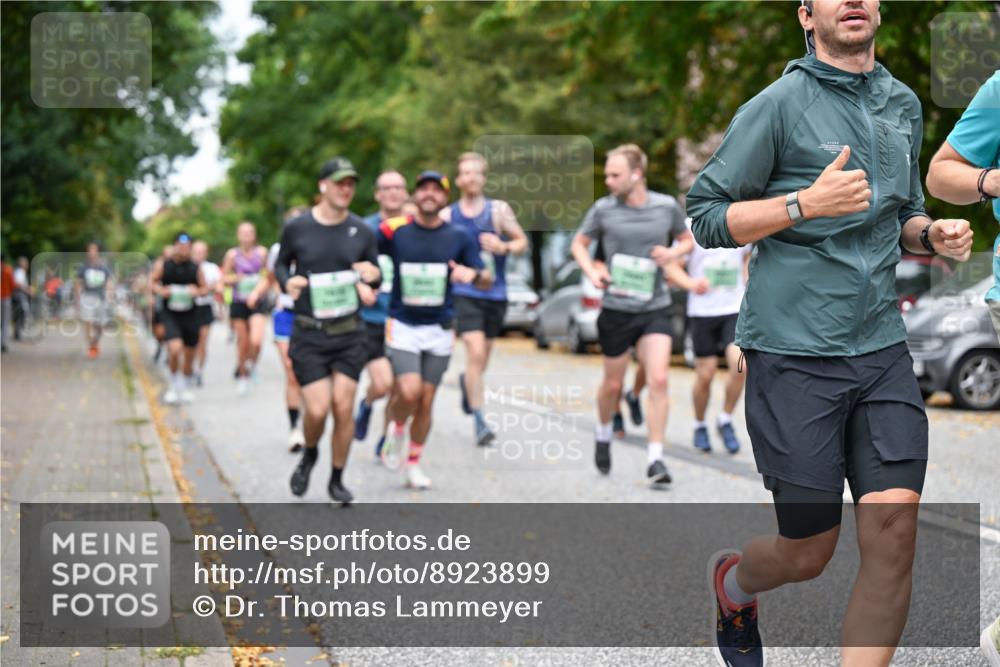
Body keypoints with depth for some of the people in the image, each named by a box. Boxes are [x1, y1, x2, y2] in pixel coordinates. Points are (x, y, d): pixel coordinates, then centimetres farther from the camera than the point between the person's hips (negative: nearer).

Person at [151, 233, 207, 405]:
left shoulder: (195, 268, 0)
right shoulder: (163, 266, -3)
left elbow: (204, 288, 9)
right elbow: (152, 282, 8)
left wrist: (197, 291, -13)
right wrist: (161, 290, -11)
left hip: (190, 314, 2)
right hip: (170, 313, -2)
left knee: (189, 354, 10)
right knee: (175, 348, -22)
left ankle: (186, 387, 33)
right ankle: (175, 385, 0)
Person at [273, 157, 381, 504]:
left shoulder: (361, 232, 2)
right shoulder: (297, 228, -3)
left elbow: (375, 275, 12)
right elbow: (281, 263, 13)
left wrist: (370, 278, -12)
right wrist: (287, 282, -9)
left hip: (348, 334, 2)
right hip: (308, 335, -2)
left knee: (343, 407, -3)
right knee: (318, 409, -9)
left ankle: (337, 479, 16)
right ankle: (309, 454, 25)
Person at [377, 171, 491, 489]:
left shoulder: (460, 236, 1)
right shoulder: (393, 230, -4)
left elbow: (487, 281, 2)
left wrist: (473, 274, -20)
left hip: (439, 330, 2)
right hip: (402, 327, -2)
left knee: (426, 401, 5)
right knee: (409, 391, -19)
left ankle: (413, 464, 23)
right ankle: (396, 429, 14)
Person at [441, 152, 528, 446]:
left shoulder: (499, 210, -1)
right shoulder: (447, 216, 1)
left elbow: (522, 241, 4)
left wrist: (504, 247, -16)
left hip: (495, 293, 2)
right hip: (464, 293, -2)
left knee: (483, 356, 15)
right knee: (476, 352, -18)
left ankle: (467, 382, 51)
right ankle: (479, 421, -14)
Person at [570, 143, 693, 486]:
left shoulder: (667, 206, -2)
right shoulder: (603, 209, -4)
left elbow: (687, 239, 14)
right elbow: (579, 244, 10)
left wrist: (673, 252, -8)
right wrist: (592, 272, -9)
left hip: (656, 309, 0)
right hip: (616, 309, 0)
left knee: (658, 380, -13)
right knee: (613, 383, 12)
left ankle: (655, 459, -7)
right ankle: (603, 433, 42)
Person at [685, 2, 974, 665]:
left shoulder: (904, 104, 14)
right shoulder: (780, 104, -5)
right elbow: (707, 216, -5)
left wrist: (933, 233, 5)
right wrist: (807, 202, -17)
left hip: (882, 348, 5)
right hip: (794, 354, -5)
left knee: (895, 527, -8)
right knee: (809, 552, 4)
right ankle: (733, 579, 38)